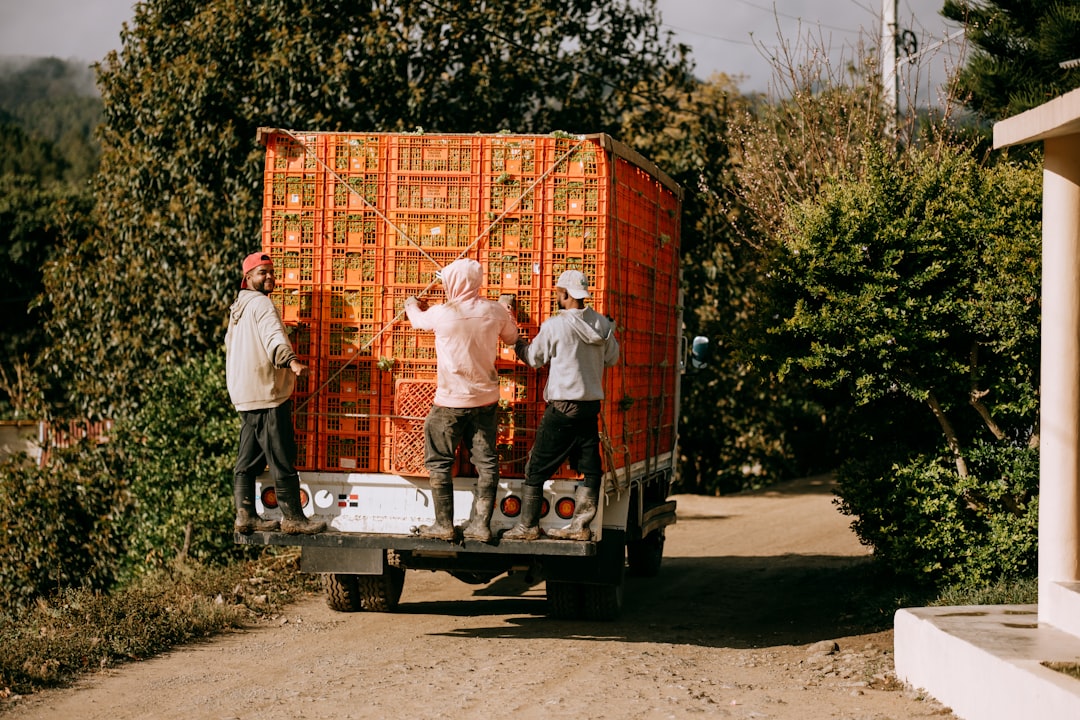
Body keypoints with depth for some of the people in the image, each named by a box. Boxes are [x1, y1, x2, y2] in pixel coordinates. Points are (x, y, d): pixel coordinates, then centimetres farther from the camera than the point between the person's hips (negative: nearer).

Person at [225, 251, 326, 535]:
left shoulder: (238, 307, 20)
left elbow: (230, 345, 33)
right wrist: (291, 361, -47)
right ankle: (292, 517, -5)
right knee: (282, 458, -7)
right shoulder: (261, 303, -11)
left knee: (249, 458, 11)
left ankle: (245, 516, 11)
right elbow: (274, 336, -30)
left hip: (245, 395, 10)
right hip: (267, 394, -10)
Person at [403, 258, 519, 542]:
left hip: (451, 402, -3)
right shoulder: (495, 311, -6)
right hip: (486, 400, 4)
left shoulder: (443, 313, -15)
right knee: (486, 462, 8)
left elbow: (419, 320, 9)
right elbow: (511, 338, 14)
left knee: (439, 463, 8)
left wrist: (411, 305, 33)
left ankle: (444, 525, 8)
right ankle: (480, 525, 6)